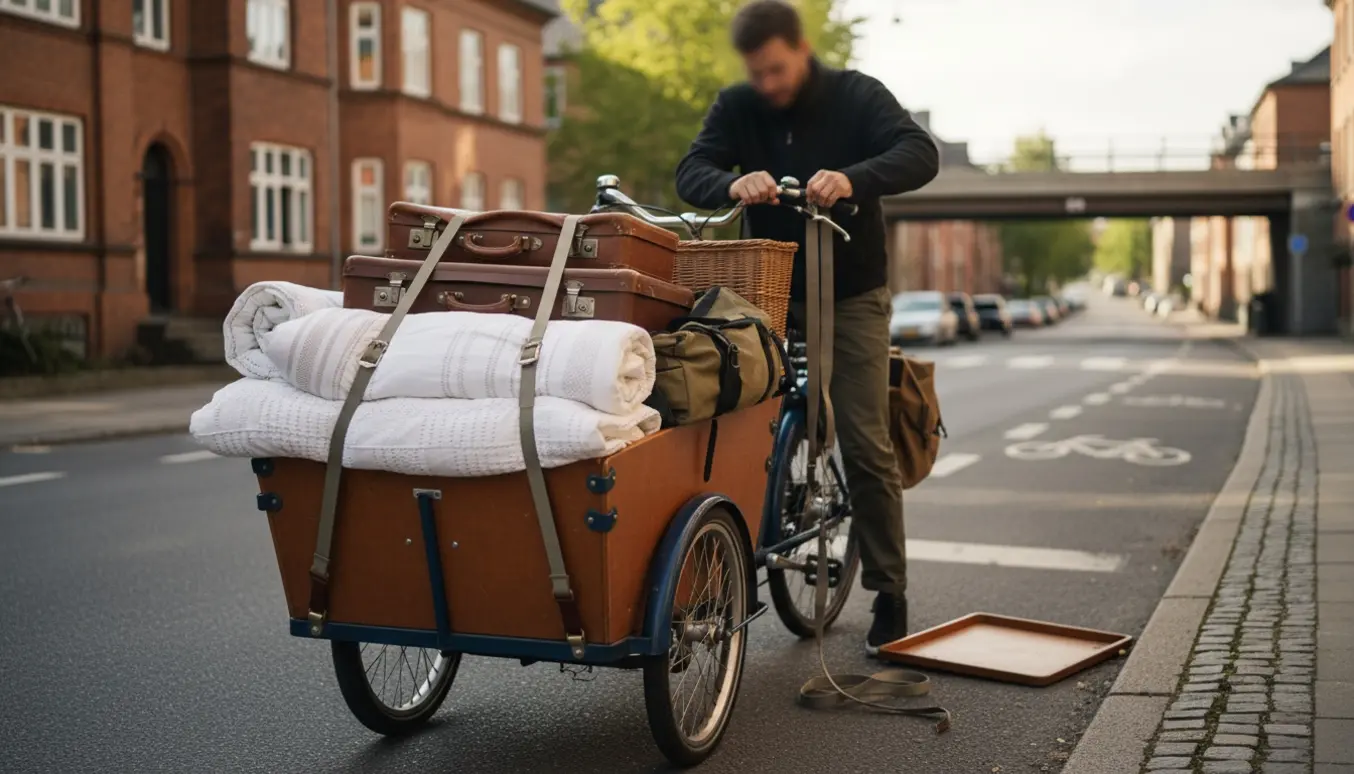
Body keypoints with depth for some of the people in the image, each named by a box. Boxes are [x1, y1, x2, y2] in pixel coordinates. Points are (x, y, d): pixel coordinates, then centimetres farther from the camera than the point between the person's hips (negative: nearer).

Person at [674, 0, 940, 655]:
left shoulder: (856, 96, -8)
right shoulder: (737, 108, 0)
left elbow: (920, 153, -22)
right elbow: (691, 172, -13)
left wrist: (853, 178, -42)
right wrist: (733, 184, -37)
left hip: (851, 297, -3)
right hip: (770, 294, 3)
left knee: (866, 446, -4)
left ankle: (889, 592, 6)